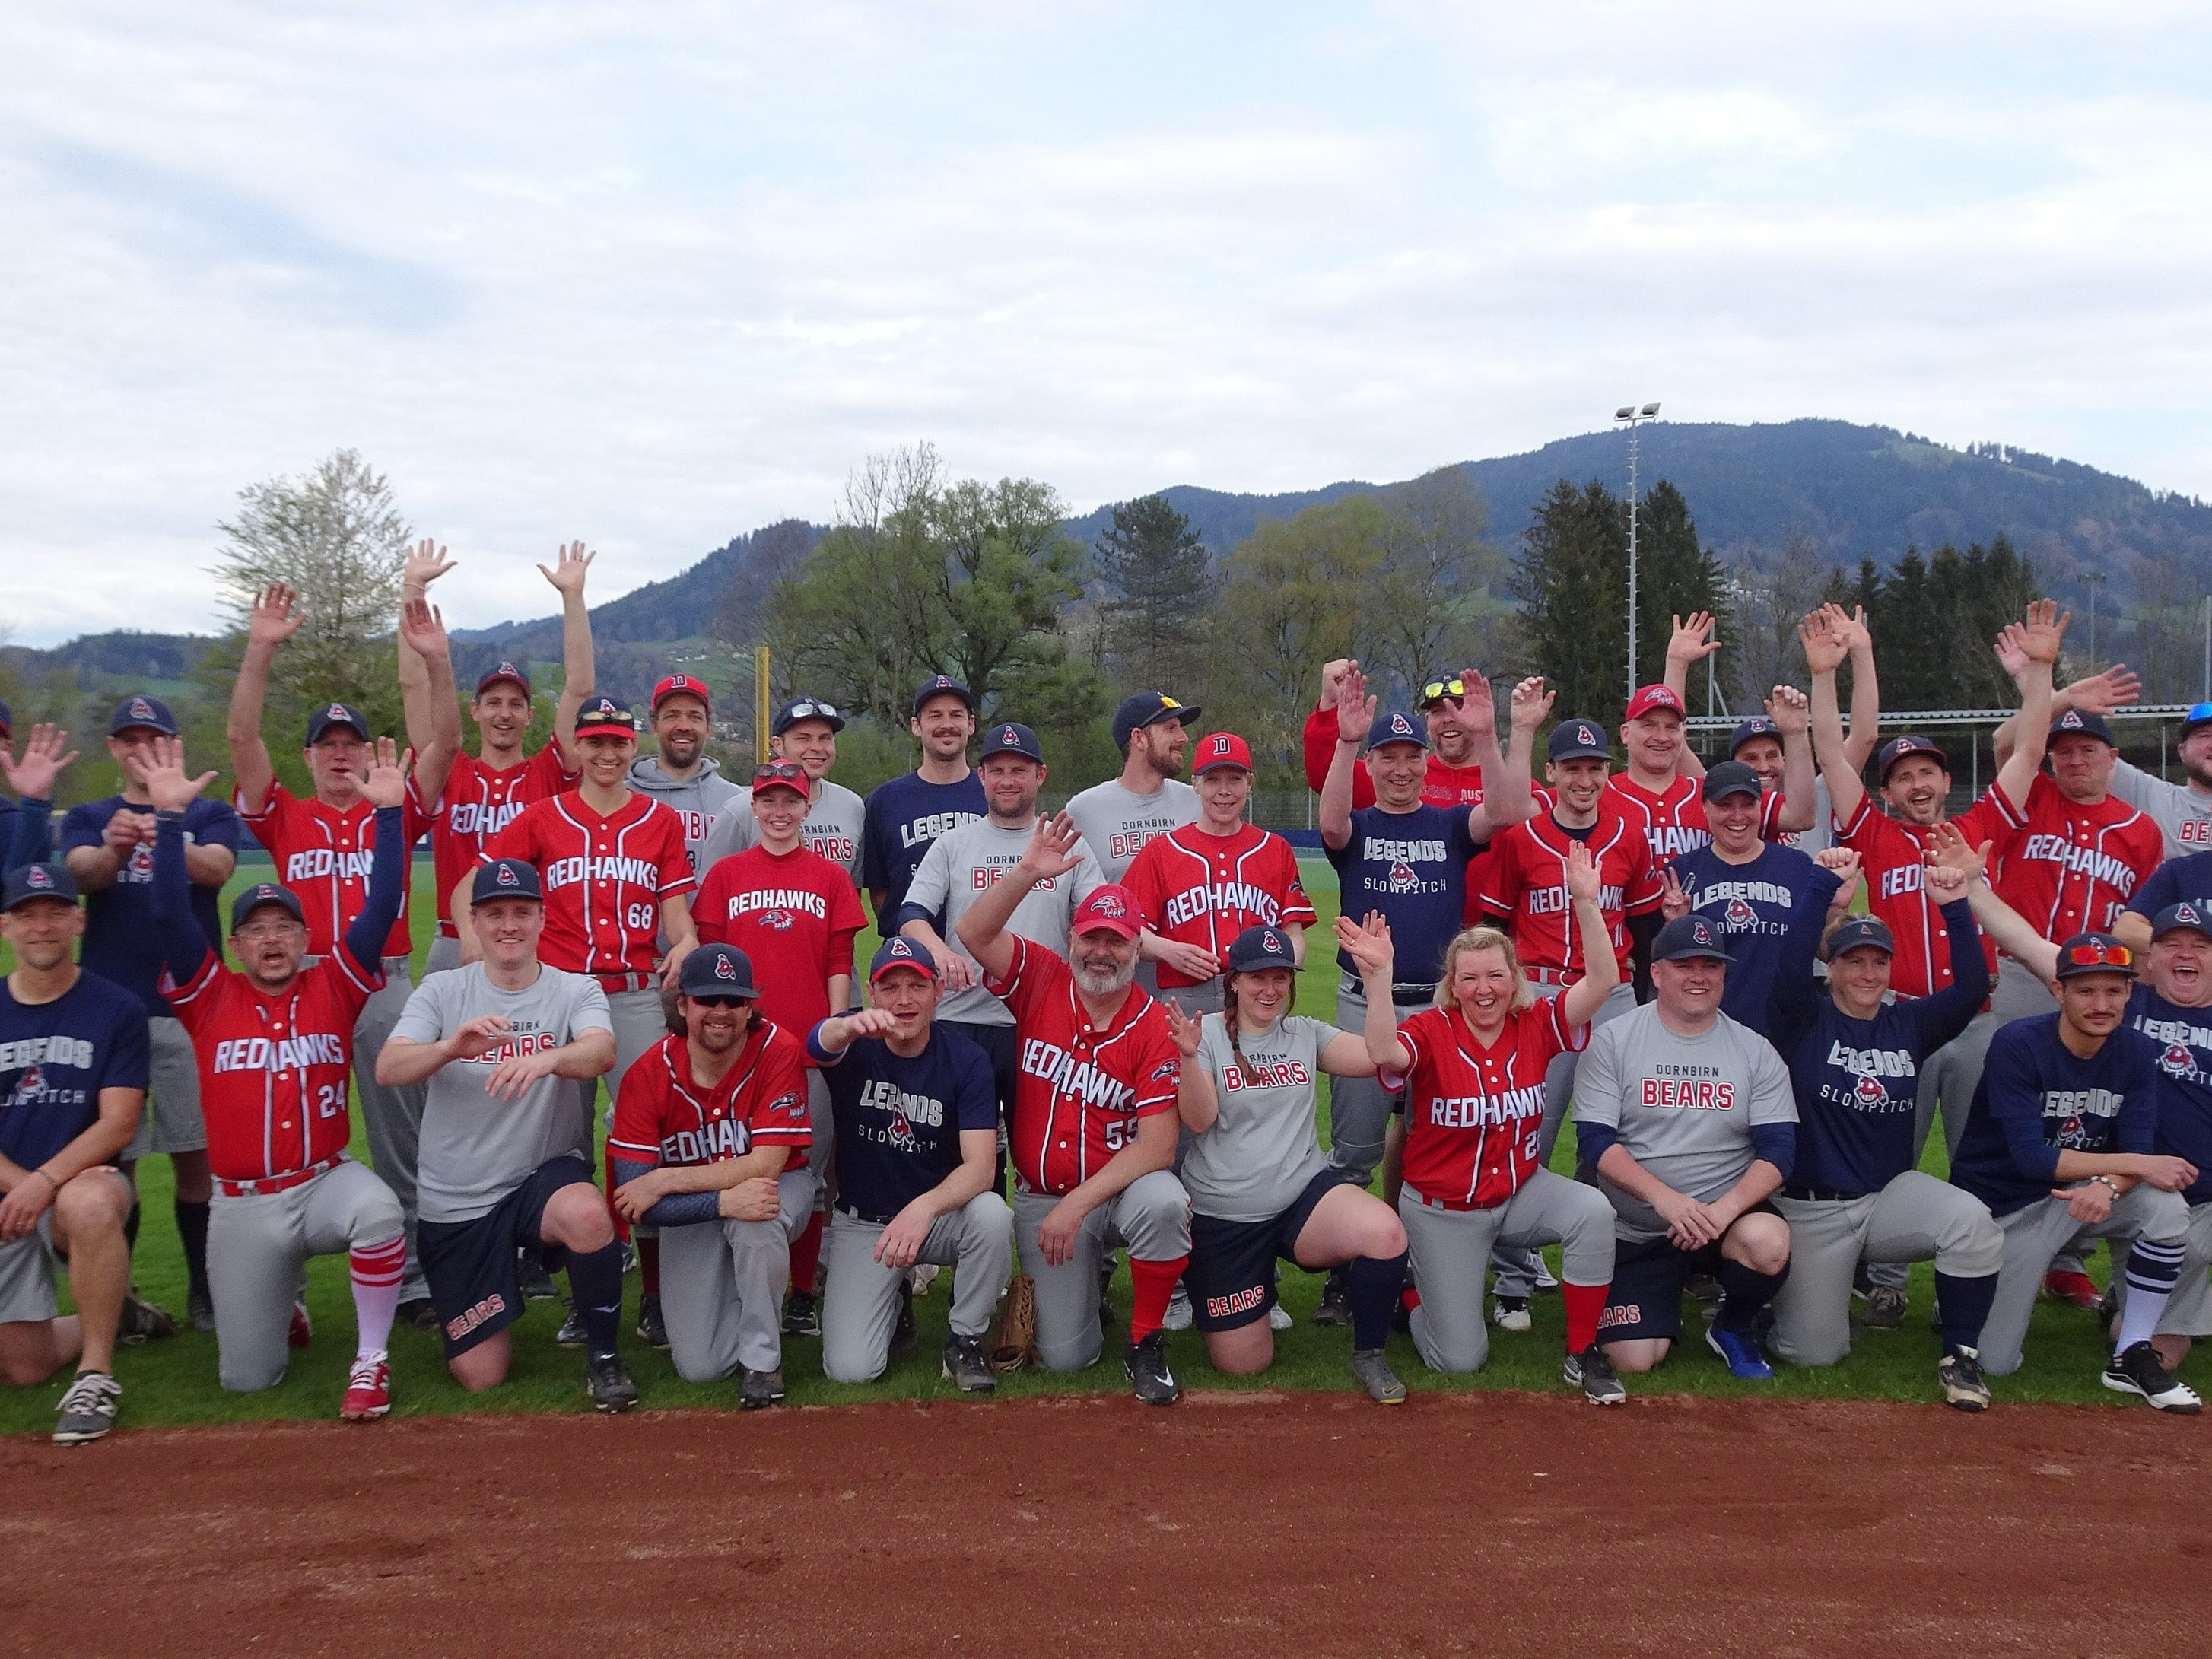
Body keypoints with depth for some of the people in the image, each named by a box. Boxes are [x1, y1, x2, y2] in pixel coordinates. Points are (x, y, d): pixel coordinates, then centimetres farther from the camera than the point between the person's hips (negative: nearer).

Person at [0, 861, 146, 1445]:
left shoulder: (117, 1009, -3)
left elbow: (118, 1124, -10)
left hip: (87, 1180, -3)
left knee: (89, 1204, -41)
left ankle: (96, 1376, -28)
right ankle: (118, 1315, 30)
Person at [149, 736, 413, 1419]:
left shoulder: (333, 988, 1)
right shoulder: (210, 997, 1)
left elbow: (382, 906, -7)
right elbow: (169, 914, -9)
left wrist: (389, 812, -13)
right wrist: (169, 815, -16)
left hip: (326, 1183, -1)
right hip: (243, 1205, 1)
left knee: (379, 1210, -37)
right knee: (246, 1378, 5)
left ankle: (370, 1361, -17)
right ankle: (282, 1305, 41)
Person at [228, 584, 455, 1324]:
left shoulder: (395, 814, 10)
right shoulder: (285, 817, 11)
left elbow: (443, 742, -1)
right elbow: (241, 737, 0)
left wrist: (437, 661, -14)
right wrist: (260, 649, -9)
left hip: (387, 984, -1)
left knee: (400, 1144, 3)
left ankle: (412, 1278, 9)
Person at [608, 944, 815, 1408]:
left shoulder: (778, 1050, -24)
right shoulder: (647, 1076, -20)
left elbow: (766, 1164, -28)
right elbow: (635, 1201, -25)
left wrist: (665, 1181, -30)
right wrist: (724, 1201, -40)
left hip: (779, 1187, -1)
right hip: (689, 1211, 2)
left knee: (757, 1222, -39)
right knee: (699, 1367, -7)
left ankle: (762, 1360, -15)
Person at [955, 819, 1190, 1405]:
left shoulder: (1154, 1027, -12)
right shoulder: (1042, 981, -4)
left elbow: (1158, 1143, -17)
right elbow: (974, 932, -18)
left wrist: (1079, 1203, -23)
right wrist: (1027, 873, -31)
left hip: (1119, 1188, -2)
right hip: (1042, 1197, 2)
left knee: (1163, 1201, -38)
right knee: (1064, 1356, -2)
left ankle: (1146, 1346, -13)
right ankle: (1081, 1277, 34)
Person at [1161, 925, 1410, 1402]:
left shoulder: (1307, 1034, 8)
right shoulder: (1207, 1035, -4)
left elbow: (1378, 1057, -6)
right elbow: (1198, 1120, -15)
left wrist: (1380, 976, -12)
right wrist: (1188, 1057, -32)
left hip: (1305, 1192, 2)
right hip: (1221, 1214, -2)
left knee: (1386, 1234, -30)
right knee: (1243, 1364, -1)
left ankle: (1369, 1355, -4)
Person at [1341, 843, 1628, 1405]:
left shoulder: (1536, 1025, -7)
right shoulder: (1431, 1030, -16)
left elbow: (1602, 982, -20)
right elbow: (1386, 1055, -38)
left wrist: (1587, 904, -31)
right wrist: (1379, 978, -49)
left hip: (1521, 1192, 3)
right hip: (1443, 1210, -3)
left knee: (1593, 1210, -30)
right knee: (1459, 1359, -3)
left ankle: (1583, 1356, -11)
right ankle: (1413, 1292, 33)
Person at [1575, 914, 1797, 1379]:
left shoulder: (1755, 1051, 2)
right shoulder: (1613, 1042, -3)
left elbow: (1779, 1148, -5)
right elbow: (1594, 1141, -10)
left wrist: (1723, 1209, -22)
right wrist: (1664, 1197, -25)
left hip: (1727, 1216, 1)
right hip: (1635, 1232, -1)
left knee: (1769, 1242, -33)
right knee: (1633, 1359, -13)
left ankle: (1734, 1327, 1)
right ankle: (1671, 1287, 23)